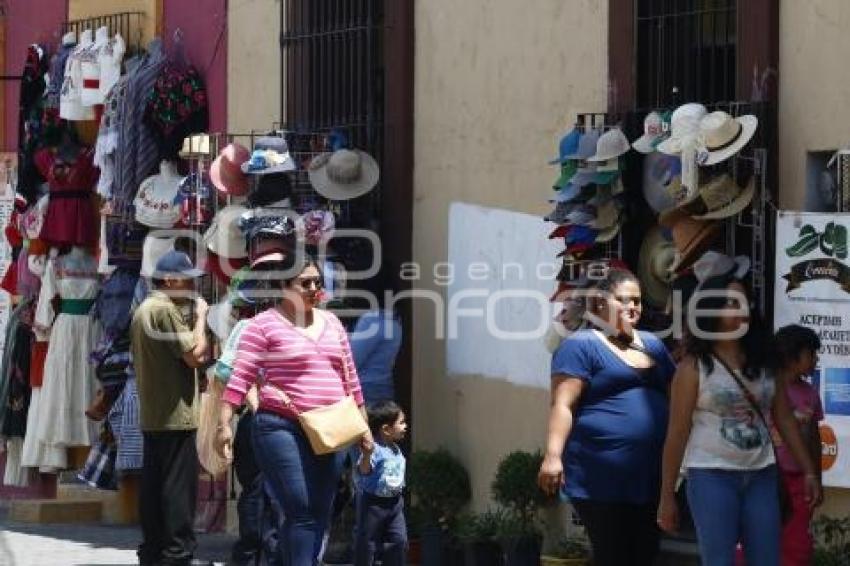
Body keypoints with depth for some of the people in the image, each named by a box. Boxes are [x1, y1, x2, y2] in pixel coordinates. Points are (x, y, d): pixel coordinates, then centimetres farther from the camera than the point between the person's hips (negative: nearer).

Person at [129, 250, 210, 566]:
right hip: (175, 417, -10)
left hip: (151, 417, 10)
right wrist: (200, 317, -6)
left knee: (154, 487, 12)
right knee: (179, 489, -7)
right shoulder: (166, 309, -14)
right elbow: (195, 355, -18)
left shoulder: (143, 310, 17)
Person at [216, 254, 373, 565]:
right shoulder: (265, 324, -3)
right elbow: (240, 377, -8)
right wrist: (224, 424, -16)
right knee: (300, 512, -13)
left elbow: (349, 378, 20)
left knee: (319, 514, 6)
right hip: (283, 430, -6)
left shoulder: (331, 323, 16)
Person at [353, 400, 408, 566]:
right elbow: (362, 471, -29)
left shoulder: (396, 450, 6)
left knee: (399, 540, 4)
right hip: (373, 502, -8)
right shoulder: (374, 449, -21)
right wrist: (366, 455, -46)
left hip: (394, 501, 8)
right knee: (367, 541, 3)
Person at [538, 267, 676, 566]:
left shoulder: (651, 344, 17)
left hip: (649, 475, 7)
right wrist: (553, 455, -23)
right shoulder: (580, 345, -4)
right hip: (602, 480, -7)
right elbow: (562, 404, -12)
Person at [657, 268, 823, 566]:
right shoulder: (694, 366, -6)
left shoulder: (762, 362, 8)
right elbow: (677, 434, -6)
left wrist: (808, 470, 8)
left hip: (760, 476, 5)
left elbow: (785, 420, 12)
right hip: (712, 476, -5)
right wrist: (667, 497, -8)